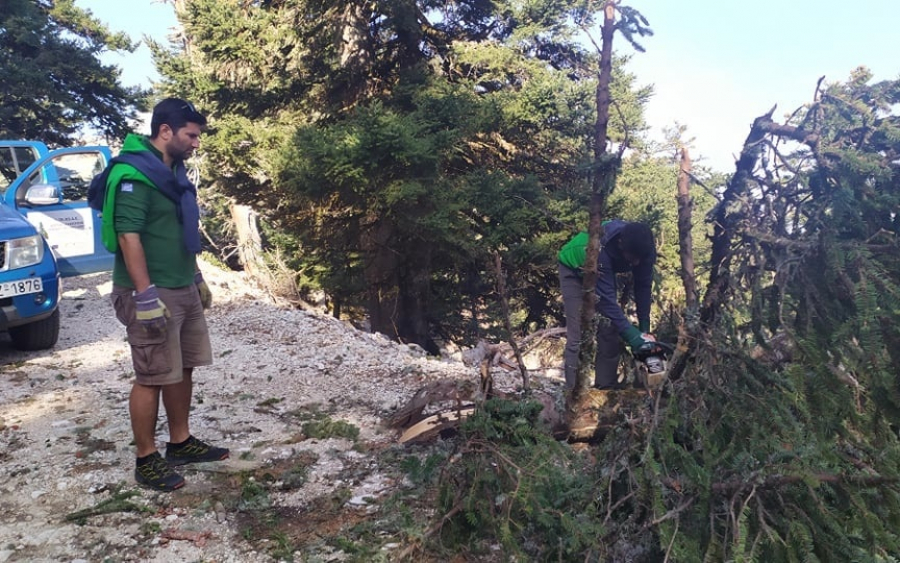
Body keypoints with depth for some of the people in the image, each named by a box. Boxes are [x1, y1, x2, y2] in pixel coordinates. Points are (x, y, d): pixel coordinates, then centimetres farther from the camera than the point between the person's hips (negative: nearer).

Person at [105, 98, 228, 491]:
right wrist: (146, 296, -26)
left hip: (184, 291, 9)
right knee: (152, 378, -2)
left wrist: (197, 278, 22)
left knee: (183, 369, 15)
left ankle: (181, 443, 29)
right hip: (152, 294, -9)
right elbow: (128, 236, -23)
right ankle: (146, 460, 11)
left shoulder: (174, 172, 13)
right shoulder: (133, 174, -16)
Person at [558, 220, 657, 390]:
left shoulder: (643, 248, -28)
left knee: (610, 332, -3)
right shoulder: (600, 250, -44)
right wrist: (635, 339, -45)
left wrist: (645, 330, -19)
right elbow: (607, 300, -43)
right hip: (574, 269, -5)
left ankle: (607, 389, 6)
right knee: (578, 336, -14)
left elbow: (643, 287, -16)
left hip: (604, 271, 5)